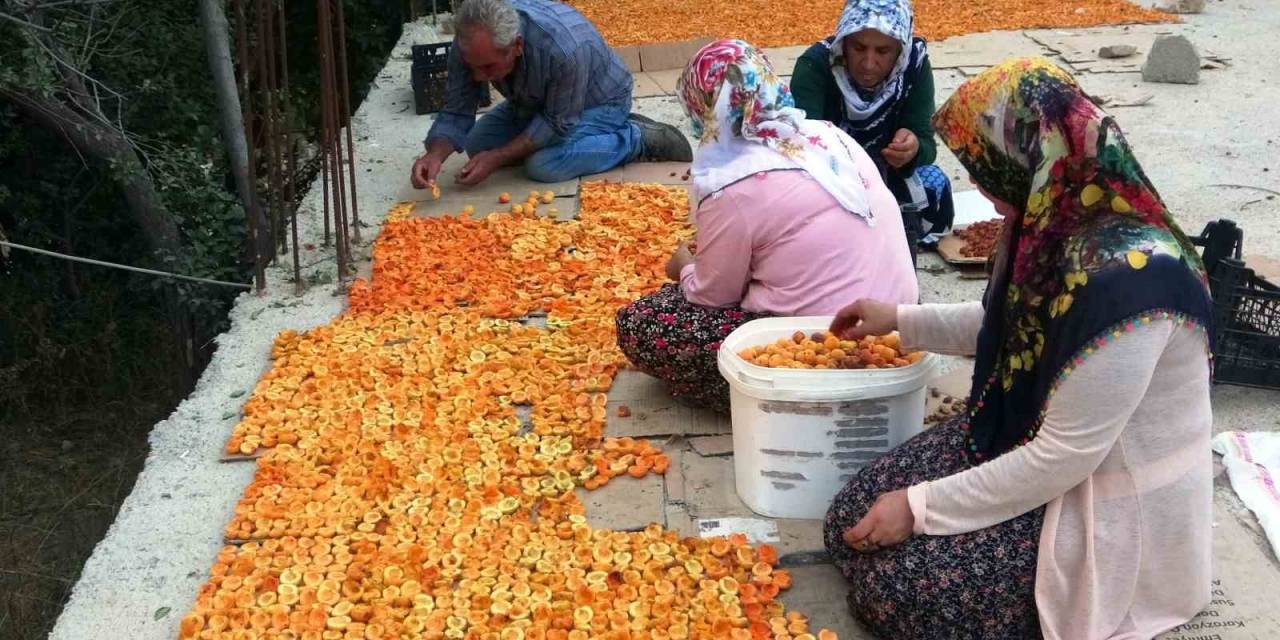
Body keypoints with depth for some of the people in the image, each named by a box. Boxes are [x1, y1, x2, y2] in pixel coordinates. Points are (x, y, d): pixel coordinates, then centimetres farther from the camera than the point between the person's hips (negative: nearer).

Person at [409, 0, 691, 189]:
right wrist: (435, 155, -37)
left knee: (544, 165, -28)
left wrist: (497, 158, -32)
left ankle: (639, 139, -6)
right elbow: (456, 112, -18)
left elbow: (557, 123, -30)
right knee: (477, 145, 0)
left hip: (598, 102, -7)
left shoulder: (563, 48, -43)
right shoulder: (470, 43, -26)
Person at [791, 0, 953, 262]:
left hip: (884, 175, 2)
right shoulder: (815, 65, -26)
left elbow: (925, 141, -22)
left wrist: (913, 149, -47)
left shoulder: (915, 64, -18)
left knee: (933, 188, -23)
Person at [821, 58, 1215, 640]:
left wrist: (921, 507, -21)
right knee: (852, 520, 1)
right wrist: (901, 320, 15)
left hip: (1111, 509, -8)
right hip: (1034, 443, 9)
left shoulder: (1124, 275, -34)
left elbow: (1064, 457, -28)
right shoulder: (1067, 218, -7)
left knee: (890, 589, -13)